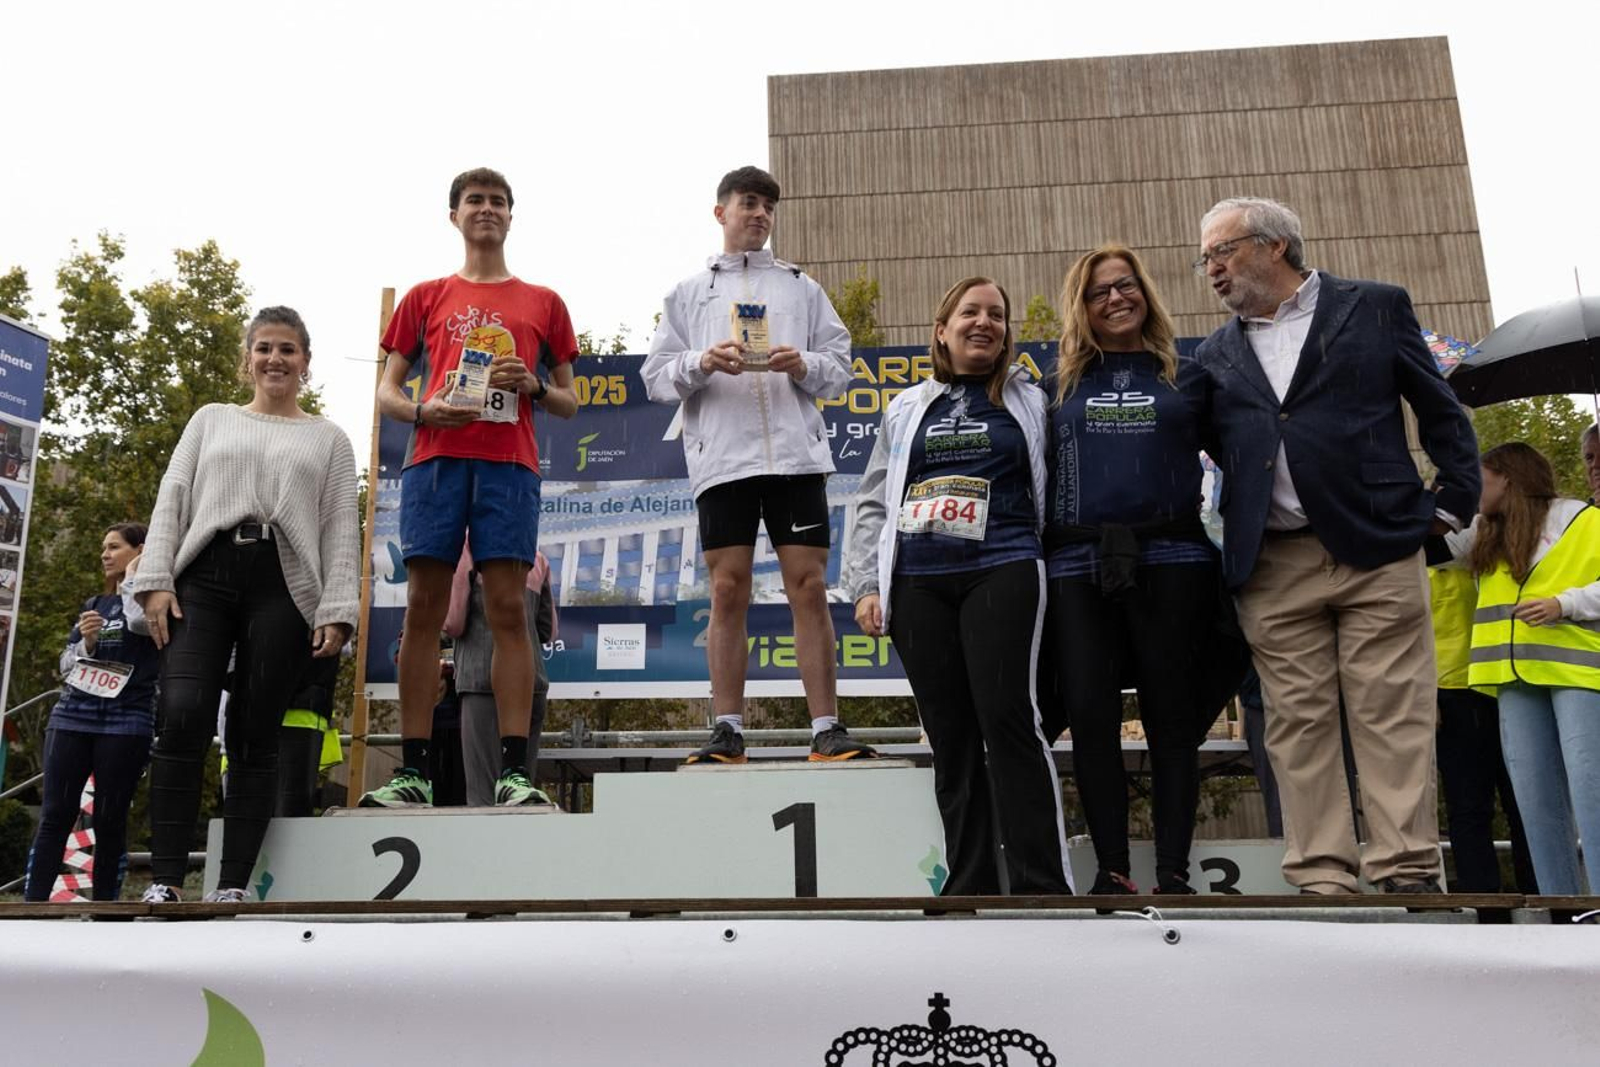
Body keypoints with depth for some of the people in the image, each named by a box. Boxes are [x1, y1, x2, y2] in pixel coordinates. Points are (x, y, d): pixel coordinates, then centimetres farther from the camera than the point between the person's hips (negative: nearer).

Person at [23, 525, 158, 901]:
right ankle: (32, 902, -3)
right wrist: (86, 642, -3)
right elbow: (66, 665, 18)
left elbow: (140, 621, -19)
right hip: (72, 716, 5)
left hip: (126, 721, -5)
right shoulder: (93, 605, 22)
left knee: (110, 820, -2)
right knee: (55, 815, -2)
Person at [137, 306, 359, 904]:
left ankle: (233, 884, 0)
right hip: (203, 575, 1)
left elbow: (341, 530, 8)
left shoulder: (329, 439, 17)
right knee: (183, 717, -15)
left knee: (254, 736, -4)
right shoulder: (211, 420, 22)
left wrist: (337, 610, -4)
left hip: (284, 586, -1)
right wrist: (156, 579, -1)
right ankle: (164, 879, -10)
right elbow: (172, 500, 13)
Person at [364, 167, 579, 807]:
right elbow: (387, 393, 15)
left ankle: (514, 770, -8)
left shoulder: (543, 304, 18)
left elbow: (569, 404, 18)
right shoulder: (425, 298, 19)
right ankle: (412, 771, 0)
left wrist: (533, 385, -3)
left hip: (509, 463, -1)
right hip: (435, 458, 1)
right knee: (424, 607, -3)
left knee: (507, 607, -7)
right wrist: (423, 410, -6)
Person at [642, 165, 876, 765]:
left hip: (796, 453, 0)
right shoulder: (688, 293, 18)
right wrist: (700, 364, -9)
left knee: (809, 587, -3)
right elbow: (656, 377, 11)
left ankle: (827, 729, 1)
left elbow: (840, 366, 13)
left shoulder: (802, 288, 20)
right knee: (728, 591, -1)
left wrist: (805, 366, -8)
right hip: (722, 458, 0)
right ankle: (727, 732, 6)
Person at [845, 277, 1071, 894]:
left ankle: (1043, 885, -6)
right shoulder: (907, 410, 19)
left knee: (1008, 718, -13)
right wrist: (866, 585, 6)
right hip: (917, 585, 3)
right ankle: (970, 885, 10)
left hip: (1002, 573, -2)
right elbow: (874, 504, 17)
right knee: (949, 735, 2)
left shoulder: (1028, 403, 14)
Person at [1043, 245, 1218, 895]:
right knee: (1090, 718, -2)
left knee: (1171, 716, 1)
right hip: (1079, 567, 1)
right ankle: (1112, 871, 6)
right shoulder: (1061, 385, 15)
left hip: (1170, 561, -1)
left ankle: (1173, 872, 7)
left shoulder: (1186, 377, 12)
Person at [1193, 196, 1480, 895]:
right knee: (1297, 724, 1)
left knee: (1393, 717, -3)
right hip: (1271, 569, 3)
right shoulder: (1215, 356, 17)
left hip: (1378, 549, -2)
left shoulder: (1374, 307, 10)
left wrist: (1451, 502, 5)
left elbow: (1440, 411, 11)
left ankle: (1407, 874, 3)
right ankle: (1322, 878, 6)